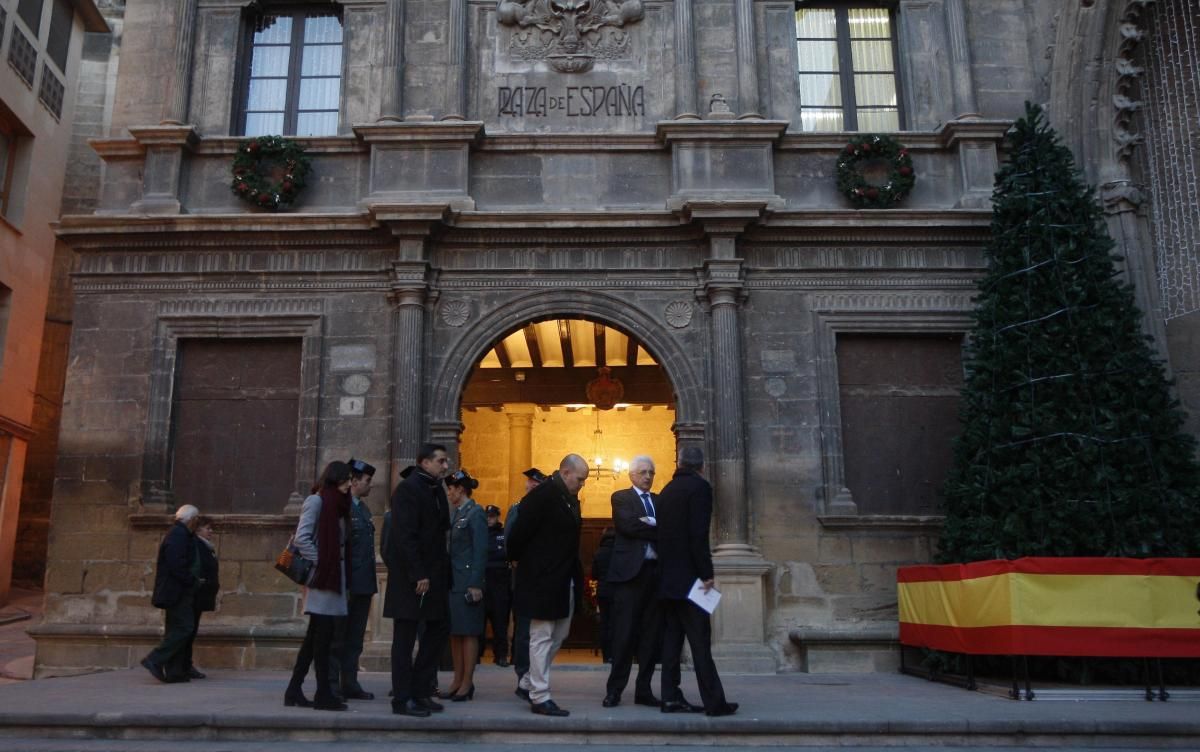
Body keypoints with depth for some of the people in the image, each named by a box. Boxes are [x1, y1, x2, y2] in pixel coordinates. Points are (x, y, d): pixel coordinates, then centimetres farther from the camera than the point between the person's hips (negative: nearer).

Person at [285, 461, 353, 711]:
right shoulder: (316, 501, -7)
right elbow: (301, 538, -14)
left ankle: (294, 691, 16)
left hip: (334, 576, 8)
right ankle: (324, 693, 0)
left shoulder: (338, 504, 17)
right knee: (322, 635, -5)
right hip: (321, 577, -8)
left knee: (316, 635, 10)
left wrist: (337, 569, 7)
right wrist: (320, 563, -12)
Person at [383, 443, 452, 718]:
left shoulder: (436, 490, 15)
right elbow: (404, 536, -18)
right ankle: (402, 699, 8)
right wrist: (418, 575, -21)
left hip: (434, 575, 9)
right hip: (411, 578, -9)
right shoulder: (408, 489, -12)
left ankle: (421, 692, 21)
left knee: (437, 632, 12)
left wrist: (443, 573, 8)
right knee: (405, 638, 0)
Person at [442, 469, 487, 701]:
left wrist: (475, 584, -18)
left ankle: (467, 682, 4)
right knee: (454, 633, 10)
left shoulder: (475, 514, -9)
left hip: (467, 583, -8)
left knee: (468, 632, -2)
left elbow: (480, 551, -14)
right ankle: (457, 681, 17)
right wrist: (446, 579, 11)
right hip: (453, 582, 8)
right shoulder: (457, 514, 14)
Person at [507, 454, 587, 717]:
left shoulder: (570, 499, 10)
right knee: (542, 637, 0)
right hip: (544, 580, -9)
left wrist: (576, 576, 13)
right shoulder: (542, 496, -18)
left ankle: (528, 684, 28)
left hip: (565, 581, 9)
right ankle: (539, 697, 8)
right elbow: (519, 533, -19)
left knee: (558, 636, 16)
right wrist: (519, 561, -4)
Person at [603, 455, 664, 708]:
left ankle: (644, 690, 14)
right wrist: (657, 530, -6)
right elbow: (628, 526, -13)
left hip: (656, 572, 5)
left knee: (652, 634, 6)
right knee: (625, 634, -3)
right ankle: (615, 690, 5)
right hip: (630, 571, -5)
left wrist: (649, 524, -11)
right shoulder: (621, 497, 4)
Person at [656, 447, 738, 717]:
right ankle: (714, 702, -2)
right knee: (700, 640, -5)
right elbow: (699, 534, -17)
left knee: (672, 638, 9)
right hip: (688, 577, -7)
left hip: (668, 577, 8)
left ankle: (671, 697, 10)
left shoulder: (667, 490, 14)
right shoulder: (699, 487, -9)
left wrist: (667, 568, 19)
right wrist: (706, 573, -15)